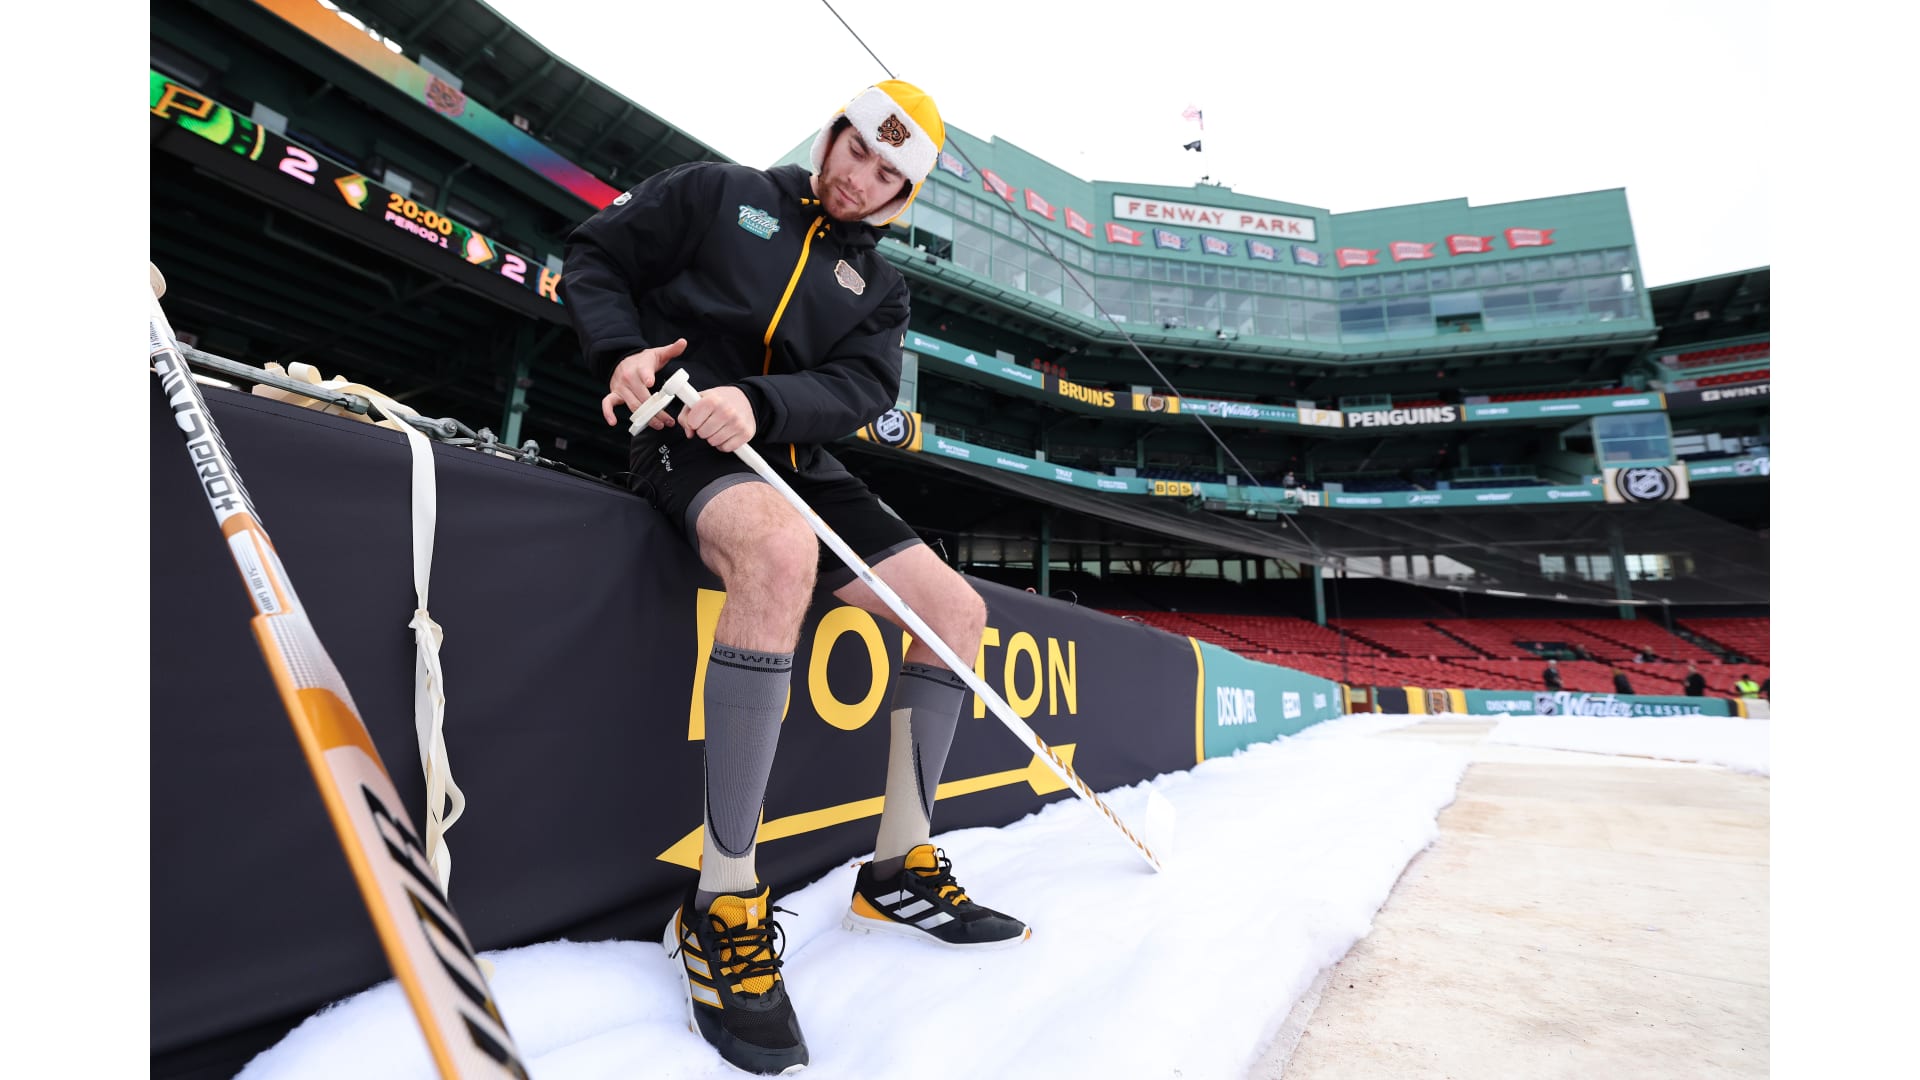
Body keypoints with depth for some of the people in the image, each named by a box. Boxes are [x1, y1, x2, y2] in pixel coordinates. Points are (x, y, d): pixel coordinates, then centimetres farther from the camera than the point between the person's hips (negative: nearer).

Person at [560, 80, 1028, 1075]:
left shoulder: (879, 284, 19)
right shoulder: (715, 193, 12)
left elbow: (863, 387, 1)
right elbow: (595, 257, 11)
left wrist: (759, 400, -18)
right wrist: (624, 348, -10)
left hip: (797, 463, 6)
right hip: (685, 442, -5)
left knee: (957, 611, -6)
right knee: (781, 549, -40)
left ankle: (901, 870, 7)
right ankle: (723, 902, -28)